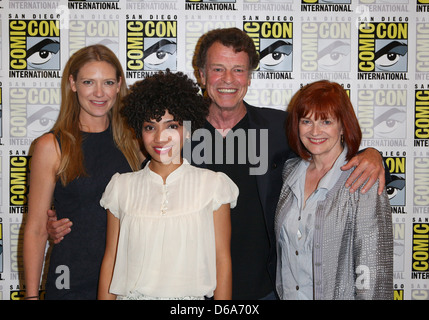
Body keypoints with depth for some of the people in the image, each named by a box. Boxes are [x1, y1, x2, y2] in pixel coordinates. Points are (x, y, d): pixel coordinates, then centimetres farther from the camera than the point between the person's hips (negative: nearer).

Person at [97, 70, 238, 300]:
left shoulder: (212, 185, -1)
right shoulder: (122, 187, 5)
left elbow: (222, 259, -1)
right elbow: (110, 259, 6)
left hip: (190, 294, -1)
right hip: (131, 294, 1)